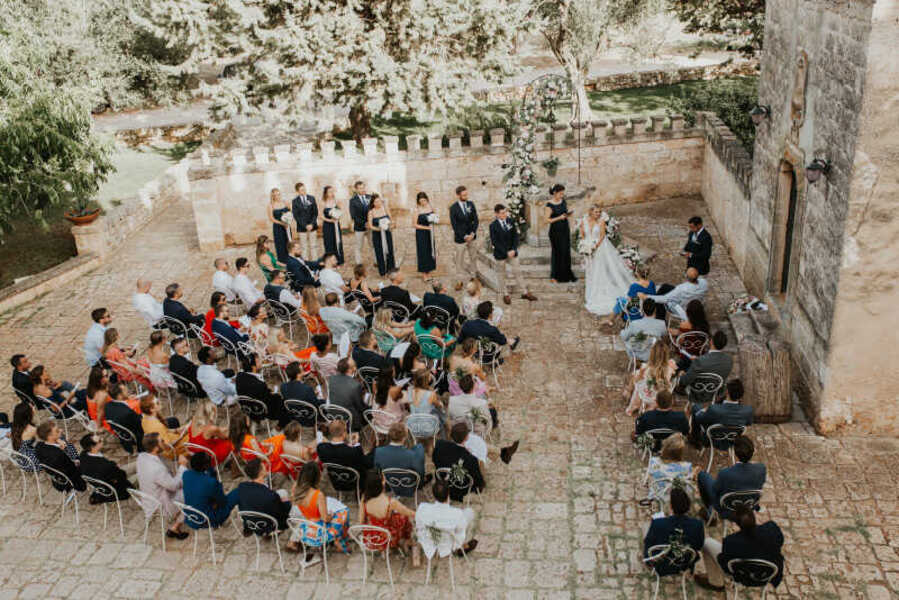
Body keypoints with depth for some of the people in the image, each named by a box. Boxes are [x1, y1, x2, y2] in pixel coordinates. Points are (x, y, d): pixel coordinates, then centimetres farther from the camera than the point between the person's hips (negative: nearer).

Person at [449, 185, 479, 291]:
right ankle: (460, 281, 17)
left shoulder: (471, 205, 0)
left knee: (473, 257, 10)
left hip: (471, 236, 4)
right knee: (460, 260, 5)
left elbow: (475, 220, 1)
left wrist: (472, 233, -11)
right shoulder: (453, 208, -12)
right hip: (460, 238, -4)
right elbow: (454, 225, -13)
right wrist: (464, 236, -16)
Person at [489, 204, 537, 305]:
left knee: (517, 272, 10)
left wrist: (513, 249, -12)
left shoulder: (510, 221, -2)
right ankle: (505, 294, 24)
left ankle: (525, 292, 19)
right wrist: (506, 252, -18)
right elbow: (494, 242, -15)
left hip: (512, 252, 3)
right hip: (500, 254, -3)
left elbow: (515, 236, 0)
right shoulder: (493, 226, -13)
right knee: (502, 275, 10)